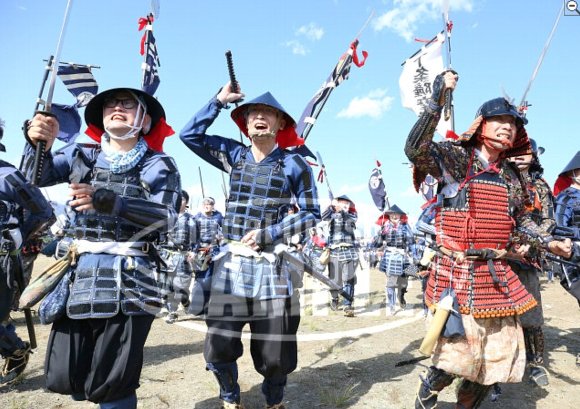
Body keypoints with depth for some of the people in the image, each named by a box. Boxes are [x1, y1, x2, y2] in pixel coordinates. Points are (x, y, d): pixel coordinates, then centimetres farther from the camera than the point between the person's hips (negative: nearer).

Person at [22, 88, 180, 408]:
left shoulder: (158, 165, 1)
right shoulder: (82, 155, 12)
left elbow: (165, 216, -12)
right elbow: (37, 176, 0)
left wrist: (106, 201, -23)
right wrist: (38, 143, -20)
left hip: (129, 279, -4)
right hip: (78, 274, 4)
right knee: (64, 379, 9)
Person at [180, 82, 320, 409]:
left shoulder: (293, 164, -1)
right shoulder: (235, 155, 8)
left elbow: (312, 214, -1)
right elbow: (190, 135, 8)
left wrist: (267, 234, -9)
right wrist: (219, 100, 4)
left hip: (273, 266, -2)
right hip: (232, 263, 2)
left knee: (274, 354, 6)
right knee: (218, 349, 2)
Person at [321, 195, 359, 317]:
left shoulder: (352, 215, 11)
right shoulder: (333, 214, 10)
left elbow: (351, 218, -12)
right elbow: (323, 218, -11)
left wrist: (342, 210, -20)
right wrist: (332, 206, -17)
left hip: (350, 251, 0)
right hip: (335, 251, 0)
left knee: (349, 280, -8)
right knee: (335, 279, 9)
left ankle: (348, 306, -6)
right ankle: (334, 299, 35)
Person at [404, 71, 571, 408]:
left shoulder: (510, 175, 13)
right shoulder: (455, 157, -5)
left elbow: (522, 218, 25)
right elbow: (415, 149, -25)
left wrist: (549, 242, 12)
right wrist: (437, 101, -32)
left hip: (498, 276, 7)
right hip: (457, 273, -6)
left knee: (501, 359, 11)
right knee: (459, 356, -5)